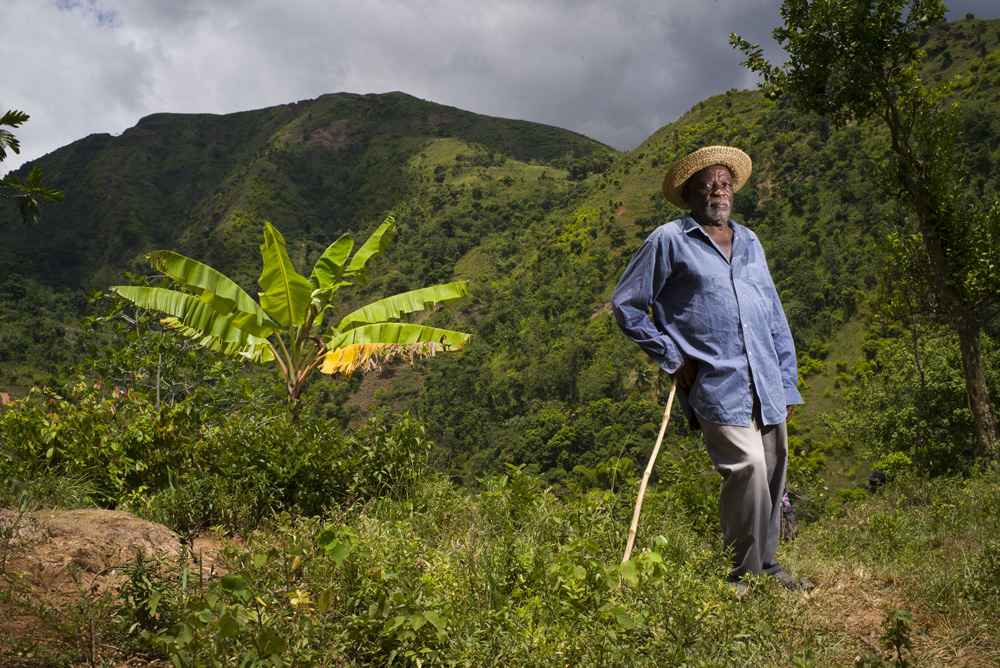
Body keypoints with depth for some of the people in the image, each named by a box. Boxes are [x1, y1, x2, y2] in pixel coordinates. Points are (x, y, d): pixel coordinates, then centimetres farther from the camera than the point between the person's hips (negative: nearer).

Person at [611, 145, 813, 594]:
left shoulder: (748, 242, 20)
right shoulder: (670, 241, 2)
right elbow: (625, 304, 3)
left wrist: (788, 384, 17)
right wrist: (671, 357, -2)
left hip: (765, 383, 6)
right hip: (716, 385, -6)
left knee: (773, 473, 8)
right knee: (748, 465, -17)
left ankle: (767, 567, 24)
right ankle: (744, 575, -3)